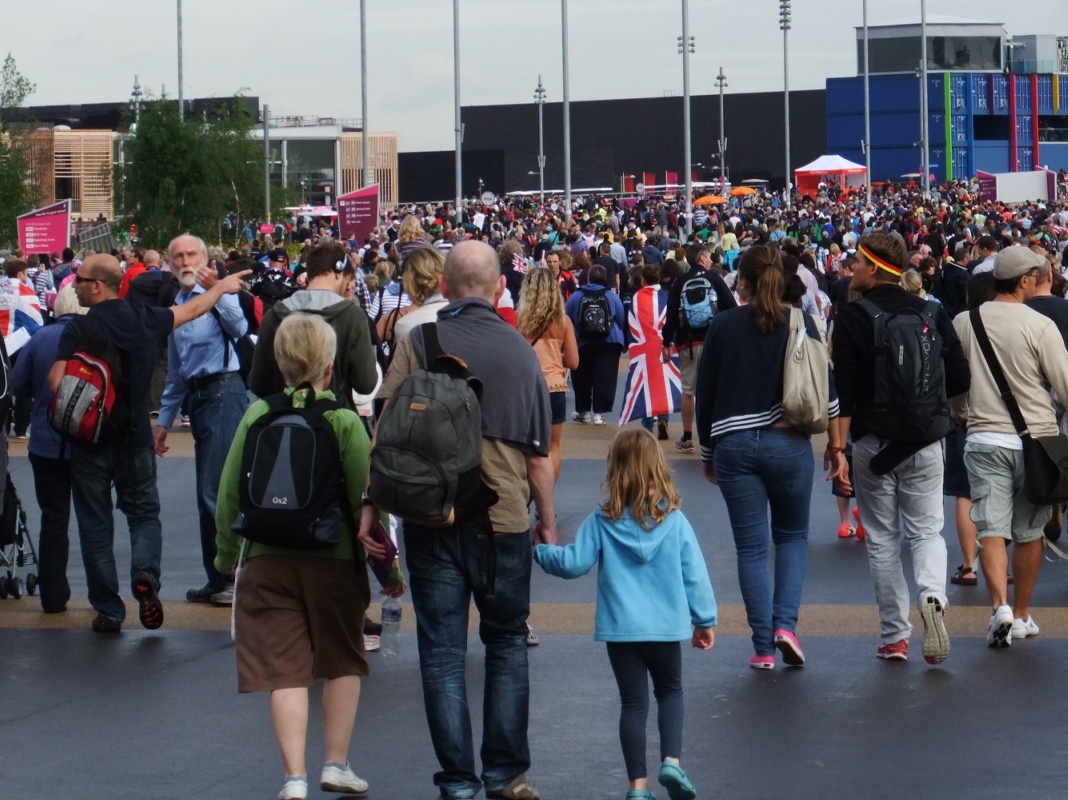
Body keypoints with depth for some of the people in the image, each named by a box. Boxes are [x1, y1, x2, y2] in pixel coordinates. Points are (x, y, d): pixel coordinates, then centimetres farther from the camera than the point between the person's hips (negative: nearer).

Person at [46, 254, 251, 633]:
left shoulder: (77, 330, -14)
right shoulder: (145, 319, -1)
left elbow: (56, 382, -21)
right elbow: (192, 309, 16)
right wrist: (221, 287, 34)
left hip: (89, 440, -3)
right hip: (135, 437, 3)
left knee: (95, 524, 7)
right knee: (144, 513, 15)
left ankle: (108, 611, 8)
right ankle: (145, 572, -14)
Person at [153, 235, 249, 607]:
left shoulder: (220, 293, -4)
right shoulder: (174, 305, 16)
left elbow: (239, 329, -25)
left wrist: (215, 290, -32)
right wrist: (164, 420, 23)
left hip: (223, 391, -8)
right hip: (196, 397, 8)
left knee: (216, 490, -11)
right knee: (207, 495, 11)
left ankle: (238, 577, -5)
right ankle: (219, 579, 18)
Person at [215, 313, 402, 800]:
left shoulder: (256, 417, 0)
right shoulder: (345, 422, -7)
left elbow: (229, 494, 3)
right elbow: (365, 500, -7)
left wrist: (225, 555, 16)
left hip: (268, 560, 1)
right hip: (333, 559, -1)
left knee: (285, 670, 2)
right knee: (343, 662, 16)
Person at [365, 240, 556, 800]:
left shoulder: (417, 345, -3)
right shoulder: (519, 351, 0)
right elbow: (538, 454, 3)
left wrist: (371, 510, -1)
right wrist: (547, 520, 13)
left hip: (431, 519, -1)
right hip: (504, 519, 1)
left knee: (442, 653, 6)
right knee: (507, 646, 15)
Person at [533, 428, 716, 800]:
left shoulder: (602, 522, -8)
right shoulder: (674, 520, -7)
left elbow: (573, 562, -5)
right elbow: (694, 574, -3)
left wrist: (539, 550, 13)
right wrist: (704, 620, 7)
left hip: (620, 629, 0)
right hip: (666, 627, 0)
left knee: (633, 702, 9)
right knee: (670, 691, 20)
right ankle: (671, 760, 1)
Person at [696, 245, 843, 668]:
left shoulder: (724, 325, 0)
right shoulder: (801, 324, 0)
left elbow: (705, 393, 3)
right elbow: (826, 389, -1)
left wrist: (707, 452, 14)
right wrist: (836, 445, 8)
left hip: (734, 445, 0)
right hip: (789, 443, 0)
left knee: (751, 546, 5)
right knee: (793, 536, 17)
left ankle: (764, 647, 4)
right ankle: (786, 623, -2)